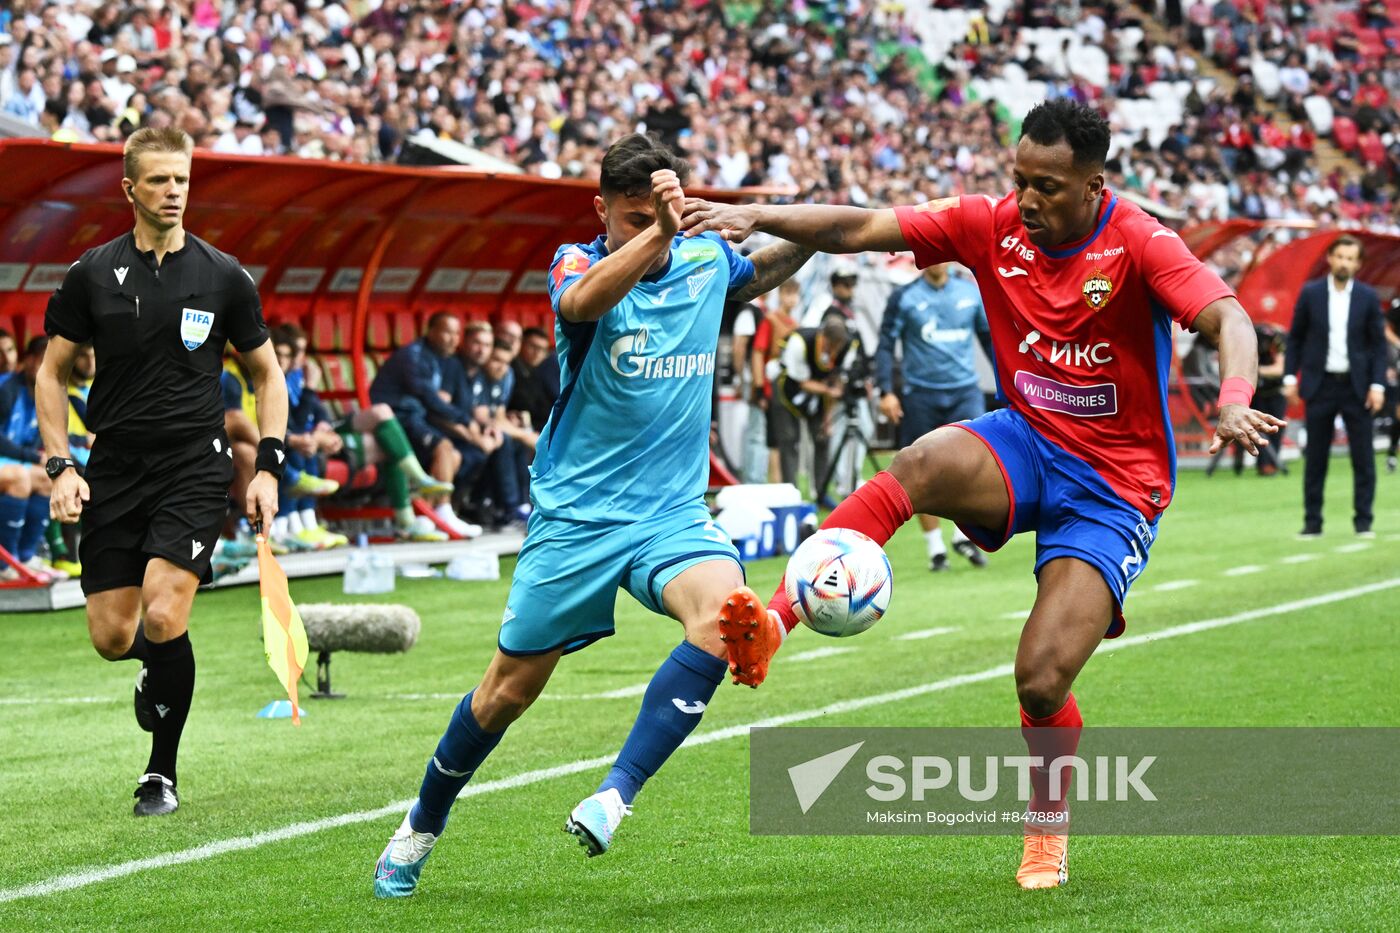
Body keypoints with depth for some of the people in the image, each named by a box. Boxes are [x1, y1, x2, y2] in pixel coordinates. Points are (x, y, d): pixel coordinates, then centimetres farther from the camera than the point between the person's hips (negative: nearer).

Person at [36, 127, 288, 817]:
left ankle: (163, 772, 1)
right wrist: (60, 466, -2)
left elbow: (267, 375, 10)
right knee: (111, 638, -3)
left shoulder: (224, 278, 1)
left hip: (194, 470, -2)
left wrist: (268, 468, -1)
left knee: (162, 619, -17)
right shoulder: (92, 275, 2)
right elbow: (53, 373, 9)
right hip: (114, 469, 2)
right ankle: (158, 671, 35)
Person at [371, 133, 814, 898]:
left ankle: (616, 796, -26)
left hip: (673, 513, 3)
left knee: (723, 608, -30)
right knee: (509, 689, 6)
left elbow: (763, 274, 31)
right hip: (574, 515, -3)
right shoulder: (577, 263, -8)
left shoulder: (706, 260, 5)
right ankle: (422, 828, 31)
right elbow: (582, 301, -35)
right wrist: (656, 235, -50)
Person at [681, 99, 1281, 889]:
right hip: (1028, 444, 3)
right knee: (921, 465, -33)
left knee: (1041, 679, -14)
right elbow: (862, 229, -7)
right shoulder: (992, 225, -4)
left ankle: (1048, 835, 17)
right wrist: (759, 217, -22)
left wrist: (1235, 402, -51)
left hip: (1117, 484, -3)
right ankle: (775, 622, -38)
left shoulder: (1140, 244, -17)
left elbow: (1228, 320, -30)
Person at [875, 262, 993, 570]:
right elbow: (885, 346, 0)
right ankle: (935, 548, 15)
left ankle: (963, 534, 4)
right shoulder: (904, 298, 1)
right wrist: (886, 392, -10)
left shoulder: (971, 292, 8)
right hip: (921, 395, -1)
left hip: (965, 392, 1)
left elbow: (990, 338, 18)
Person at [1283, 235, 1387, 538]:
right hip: (1320, 384, 0)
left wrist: (1377, 385, -6)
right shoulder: (1311, 293, 1)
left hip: (1356, 386, 0)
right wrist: (1290, 376, -2)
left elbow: (1378, 343, 3)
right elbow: (1296, 337, 6)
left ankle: (1363, 521, 5)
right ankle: (1312, 522, 9)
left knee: (1363, 456, -2)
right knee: (1315, 457, 3)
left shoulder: (1368, 297, 1)